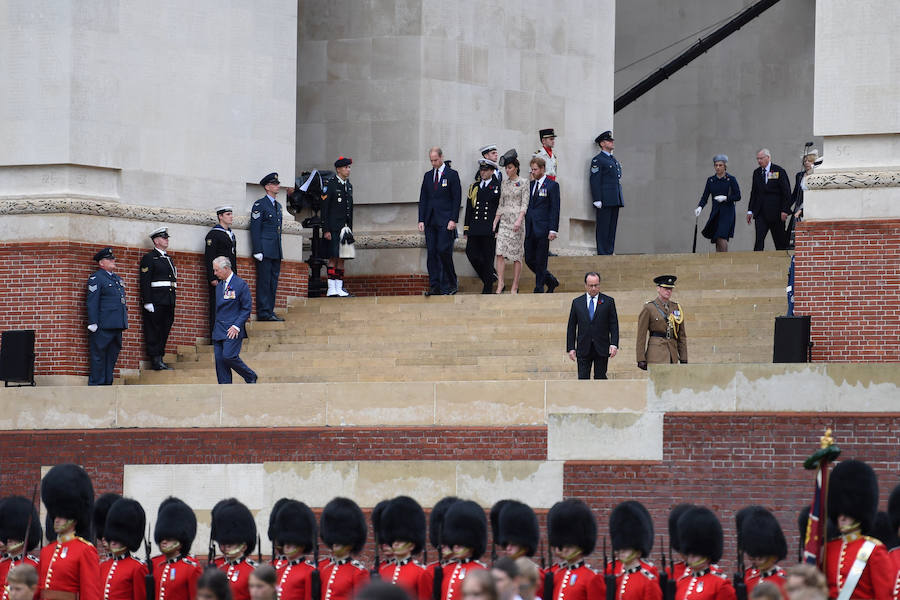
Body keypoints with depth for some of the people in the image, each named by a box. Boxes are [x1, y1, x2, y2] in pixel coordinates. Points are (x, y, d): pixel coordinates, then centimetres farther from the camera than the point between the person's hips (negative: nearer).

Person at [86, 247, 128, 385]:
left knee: (112, 354, 12)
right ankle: (96, 384, -3)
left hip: (117, 325, 8)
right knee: (99, 356, -5)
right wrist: (93, 324, -17)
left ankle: (107, 383, 18)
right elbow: (92, 303, -11)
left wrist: (125, 320, 21)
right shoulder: (96, 278, -5)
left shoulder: (117, 278, 20)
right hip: (103, 327, -8)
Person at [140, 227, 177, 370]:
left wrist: (173, 302, 18)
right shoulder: (149, 258, -4)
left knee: (165, 330, 9)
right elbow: (145, 282, -10)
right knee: (154, 331, -5)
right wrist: (147, 302, -17)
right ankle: (155, 361, -5)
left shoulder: (168, 259, 20)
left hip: (168, 302, 8)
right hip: (155, 302, -8)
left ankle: (160, 360, 13)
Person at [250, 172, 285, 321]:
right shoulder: (260, 205, -5)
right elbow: (255, 229, -9)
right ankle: (264, 313, -7)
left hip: (276, 251, 8)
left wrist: (279, 250, 16)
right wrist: (258, 251, -15)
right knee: (264, 281, -8)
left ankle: (270, 311, 12)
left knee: (273, 281, 8)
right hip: (265, 250, -8)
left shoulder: (278, 205, 19)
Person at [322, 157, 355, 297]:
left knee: (342, 258, 5)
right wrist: (326, 230, -14)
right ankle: (331, 288, -7)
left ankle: (339, 288, 7)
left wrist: (350, 228, 15)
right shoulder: (331, 184, -7)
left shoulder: (349, 186, 15)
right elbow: (325, 208, -9)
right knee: (333, 258, -8)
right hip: (333, 228, -7)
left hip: (344, 228, 7)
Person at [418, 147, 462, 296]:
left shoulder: (452, 175, 0)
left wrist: (453, 220, -11)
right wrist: (421, 220, 5)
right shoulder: (428, 176, 15)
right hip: (430, 221, 5)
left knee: (444, 251, -11)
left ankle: (450, 284, 1)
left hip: (445, 221, -5)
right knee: (432, 253, 2)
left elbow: (457, 199, -3)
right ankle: (434, 286, 3)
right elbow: (423, 199, 15)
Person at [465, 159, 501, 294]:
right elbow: (469, 208, 16)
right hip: (474, 228, 4)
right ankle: (486, 277, 14)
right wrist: (466, 229, 10)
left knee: (488, 257, -2)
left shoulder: (498, 187, 2)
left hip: (489, 228, -4)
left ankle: (488, 287, 4)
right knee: (471, 253, -5)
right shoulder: (475, 187, 16)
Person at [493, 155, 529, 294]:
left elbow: (524, 204, -8)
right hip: (504, 220, 5)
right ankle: (500, 284, -8)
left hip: (517, 220, -4)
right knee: (500, 252, -9)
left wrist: (519, 220, -20)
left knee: (516, 255, -2)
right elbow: (501, 204, 16)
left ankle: (515, 287, 2)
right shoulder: (504, 183, 12)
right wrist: (495, 221, 10)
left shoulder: (523, 183, -2)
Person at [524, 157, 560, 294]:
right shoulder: (531, 184, 15)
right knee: (529, 260, 6)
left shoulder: (552, 185, -4)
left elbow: (555, 209, -7)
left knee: (540, 261, -3)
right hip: (530, 229, 7)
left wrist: (553, 230, -13)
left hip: (542, 229, -7)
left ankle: (539, 290, 5)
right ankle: (551, 281, 22)